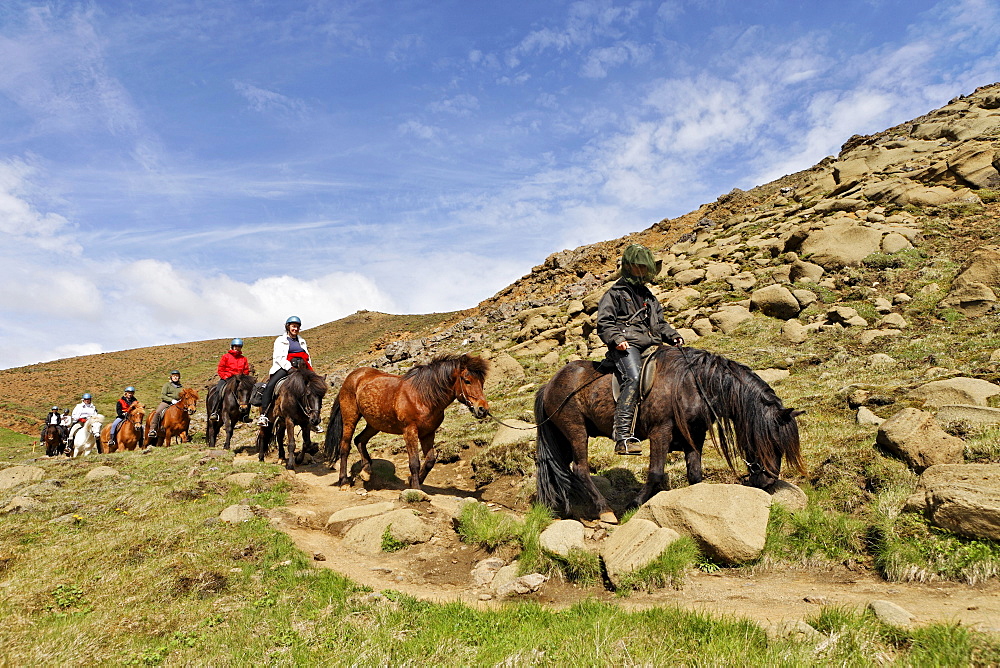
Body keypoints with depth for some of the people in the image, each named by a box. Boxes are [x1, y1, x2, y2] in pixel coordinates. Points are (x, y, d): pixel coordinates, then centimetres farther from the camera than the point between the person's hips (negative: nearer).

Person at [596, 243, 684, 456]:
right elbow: (604, 323, 0)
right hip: (626, 347, -8)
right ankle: (623, 438, -36)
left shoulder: (649, 297, 30)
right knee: (633, 379, -30)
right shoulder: (615, 293, 8)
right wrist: (617, 339, -18)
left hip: (650, 347, 8)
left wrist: (672, 336, 14)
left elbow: (659, 323, 33)